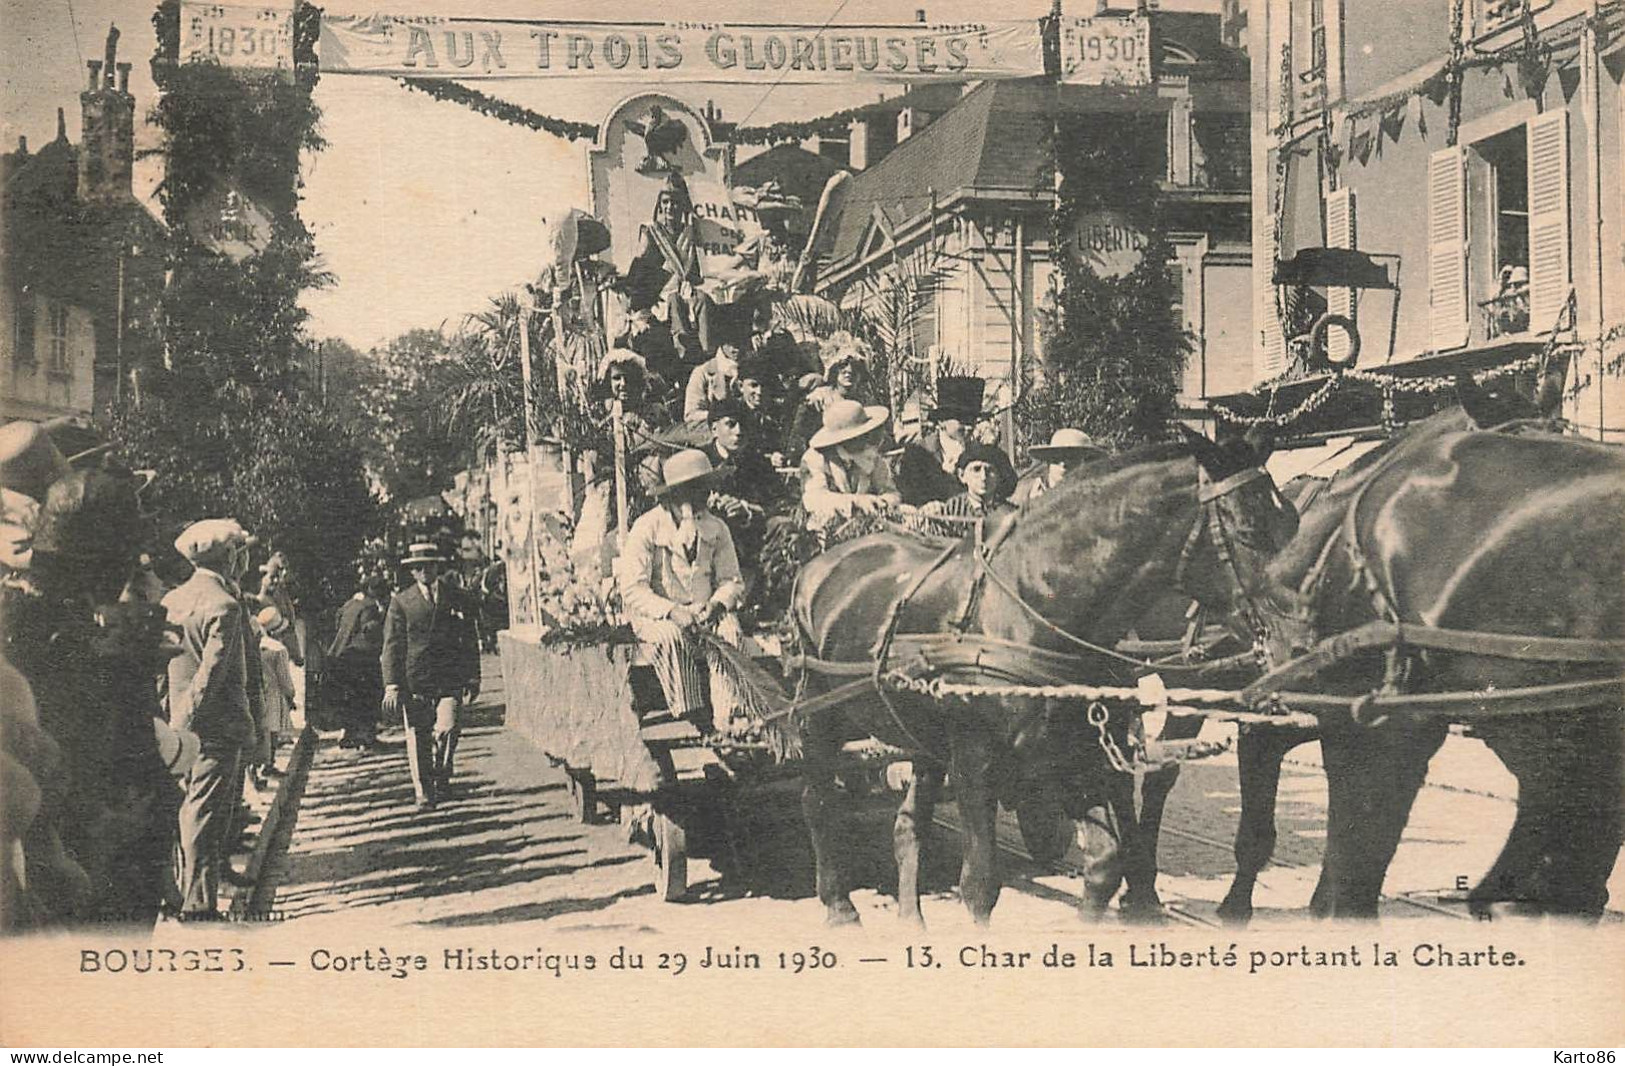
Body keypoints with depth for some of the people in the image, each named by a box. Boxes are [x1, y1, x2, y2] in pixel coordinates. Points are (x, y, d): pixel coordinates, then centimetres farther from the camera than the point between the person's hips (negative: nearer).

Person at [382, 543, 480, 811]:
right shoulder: (401, 602, 4)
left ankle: (441, 777, 11)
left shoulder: (455, 599, 10)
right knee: (417, 740, 2)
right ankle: (423, 793, 16)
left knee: (446, 731, -15)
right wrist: (392, 685, -8)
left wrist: (472, 678, 9)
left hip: (449, 681, 0)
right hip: (414, 683, 0)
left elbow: (469, 642, 14)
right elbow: (392, 646, 1)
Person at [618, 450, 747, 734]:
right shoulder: (646, 528, -10)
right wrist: (671, 611, -30)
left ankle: (725, 719, -31)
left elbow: (733, 581, 6)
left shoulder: (716, 528, 4)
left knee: (730, 630, -29)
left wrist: (716, 604, -17)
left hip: (704, 612, 3)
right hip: (655, 615, -3)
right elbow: (632, 589, -16)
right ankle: (688, 717, -31)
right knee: (672, 636, -37)